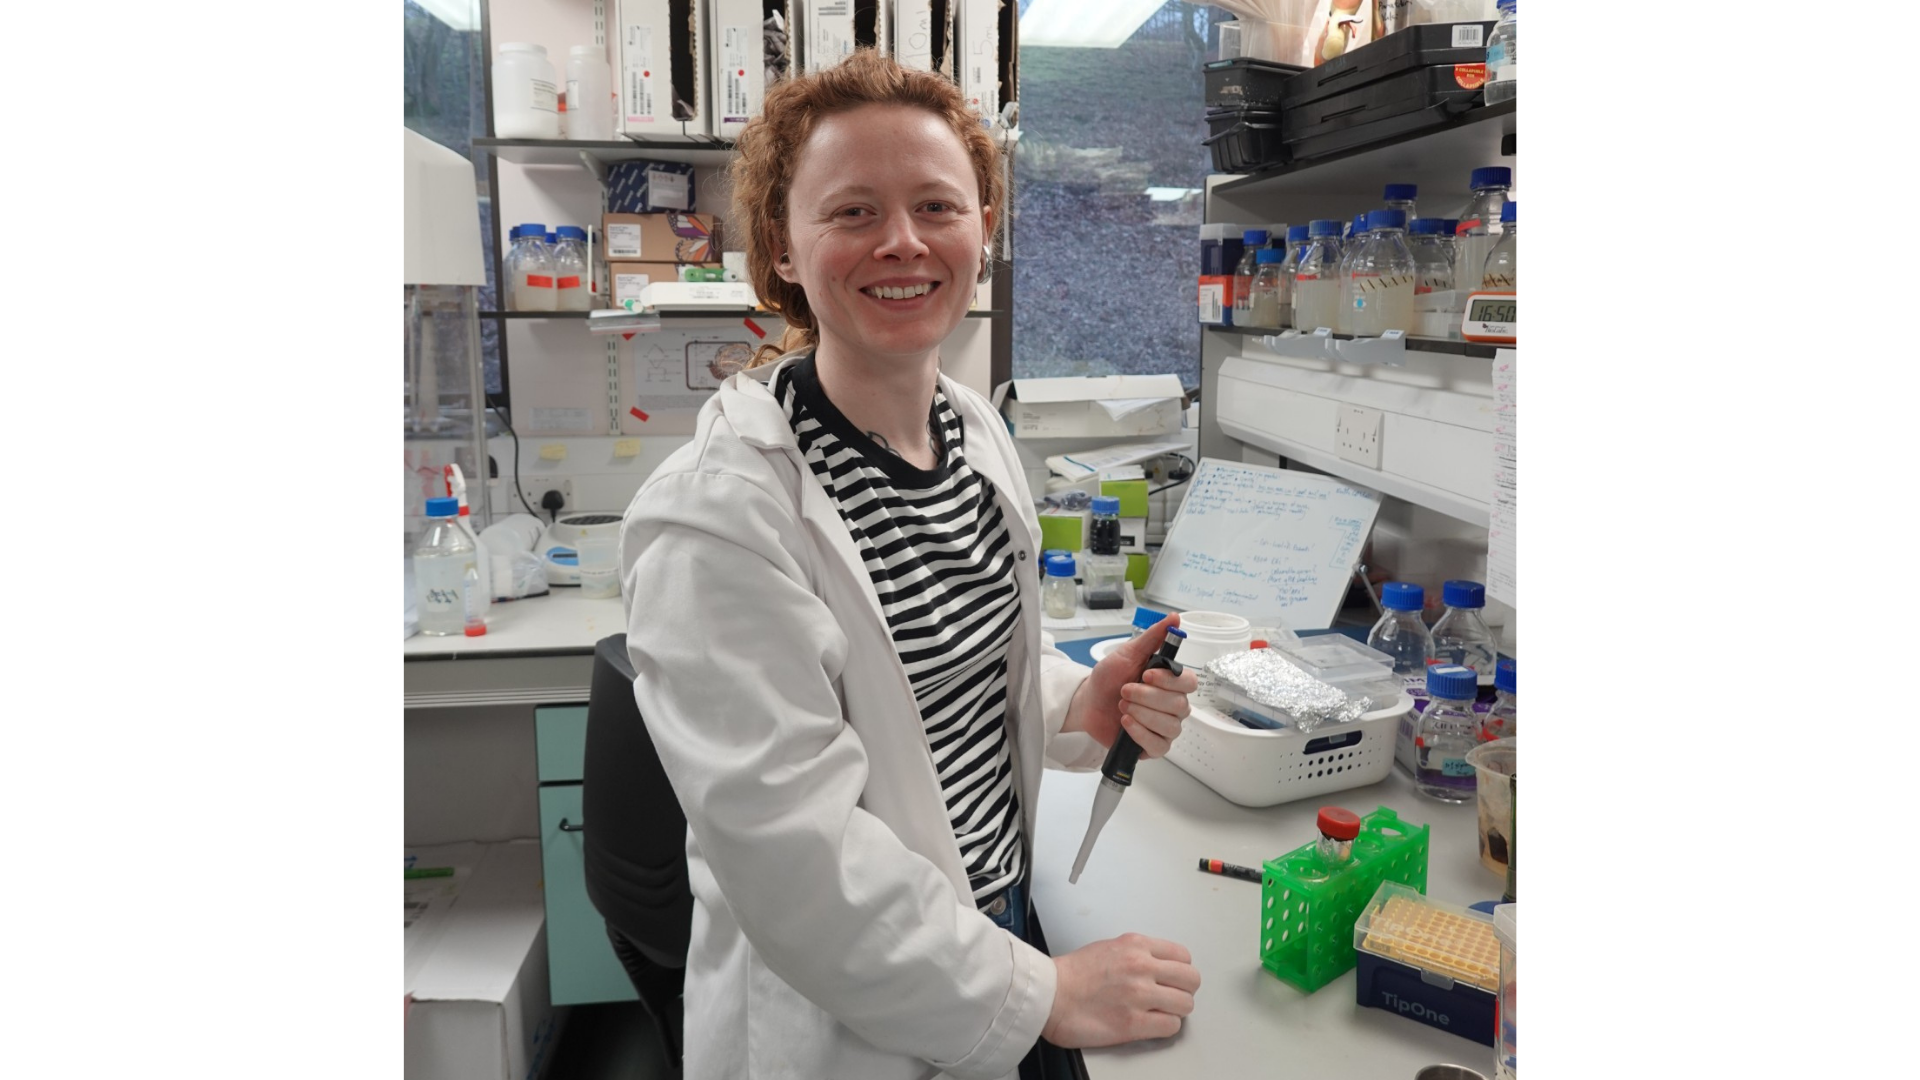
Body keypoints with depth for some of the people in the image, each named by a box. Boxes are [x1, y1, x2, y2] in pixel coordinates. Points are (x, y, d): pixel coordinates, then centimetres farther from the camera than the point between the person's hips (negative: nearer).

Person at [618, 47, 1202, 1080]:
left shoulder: (977, 427, -2)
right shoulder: (718, 513, -25)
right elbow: (793, 851, -25)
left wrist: (1085, 703, -8)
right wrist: (1042, 994, -17)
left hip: (1006, 914, 6)